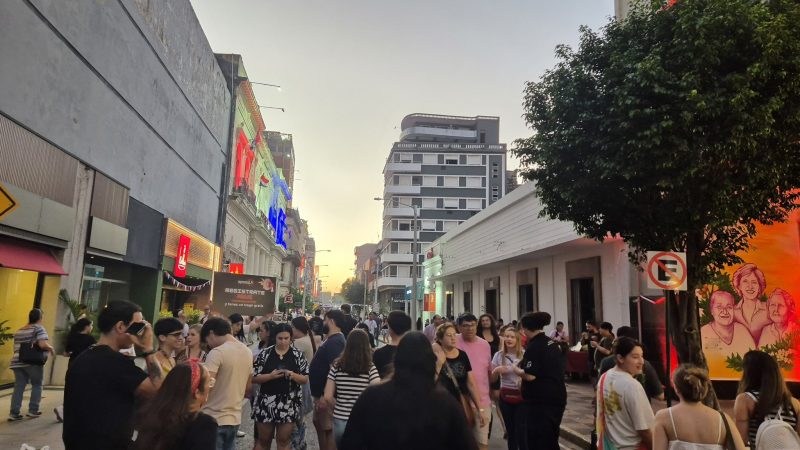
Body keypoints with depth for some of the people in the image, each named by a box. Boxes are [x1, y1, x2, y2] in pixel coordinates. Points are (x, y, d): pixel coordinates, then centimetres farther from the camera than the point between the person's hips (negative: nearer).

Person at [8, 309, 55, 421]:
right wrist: (51, 348, 0)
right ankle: (33, 410, 8)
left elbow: (17, 348, 25)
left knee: (18, 387, 7)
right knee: (37, 385, 8)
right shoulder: (38, 328, -4)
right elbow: (43, 345, -17)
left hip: (17, 362, 6)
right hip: (33, 362, -6)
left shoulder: (18, 331, 20)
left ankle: (14, 413, 2)